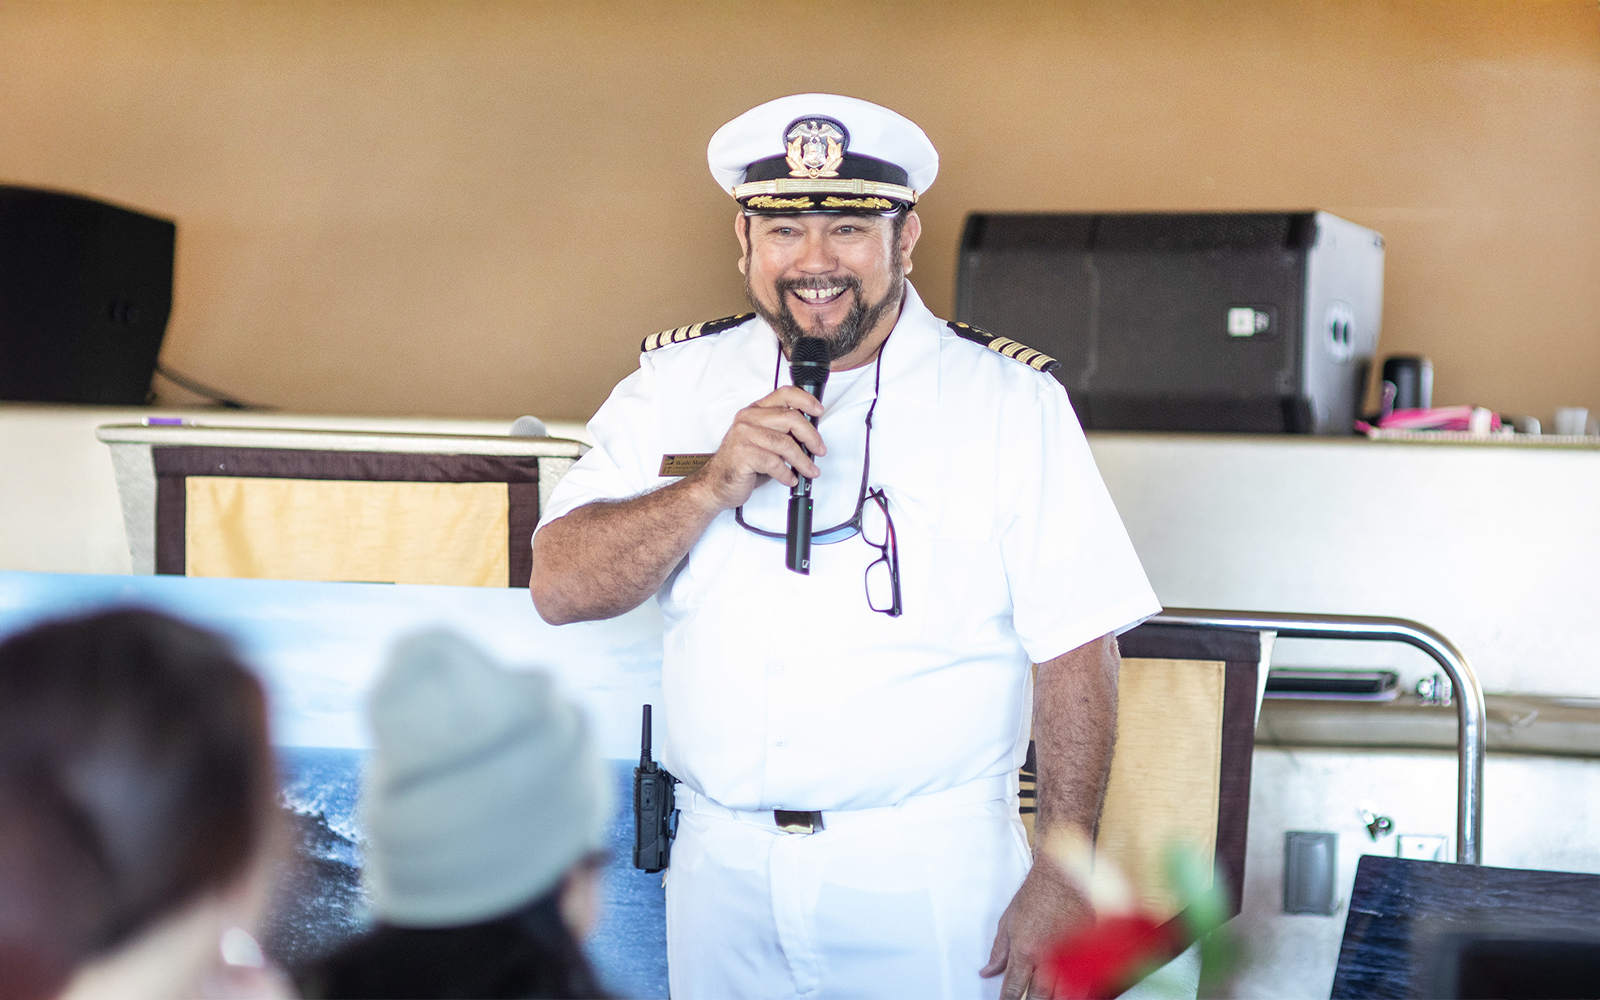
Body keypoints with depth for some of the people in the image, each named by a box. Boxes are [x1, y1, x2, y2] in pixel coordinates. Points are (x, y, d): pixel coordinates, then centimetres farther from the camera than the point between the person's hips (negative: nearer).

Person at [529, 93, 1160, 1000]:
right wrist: (714, 486, -18)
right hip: (721, 860, 3)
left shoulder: (1010, 403, -5)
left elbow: (1076, 651, -7)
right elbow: (560, 586, -3)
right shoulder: (674, 386, 4)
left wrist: (1063, 879, -13)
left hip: (930, 871, -2)